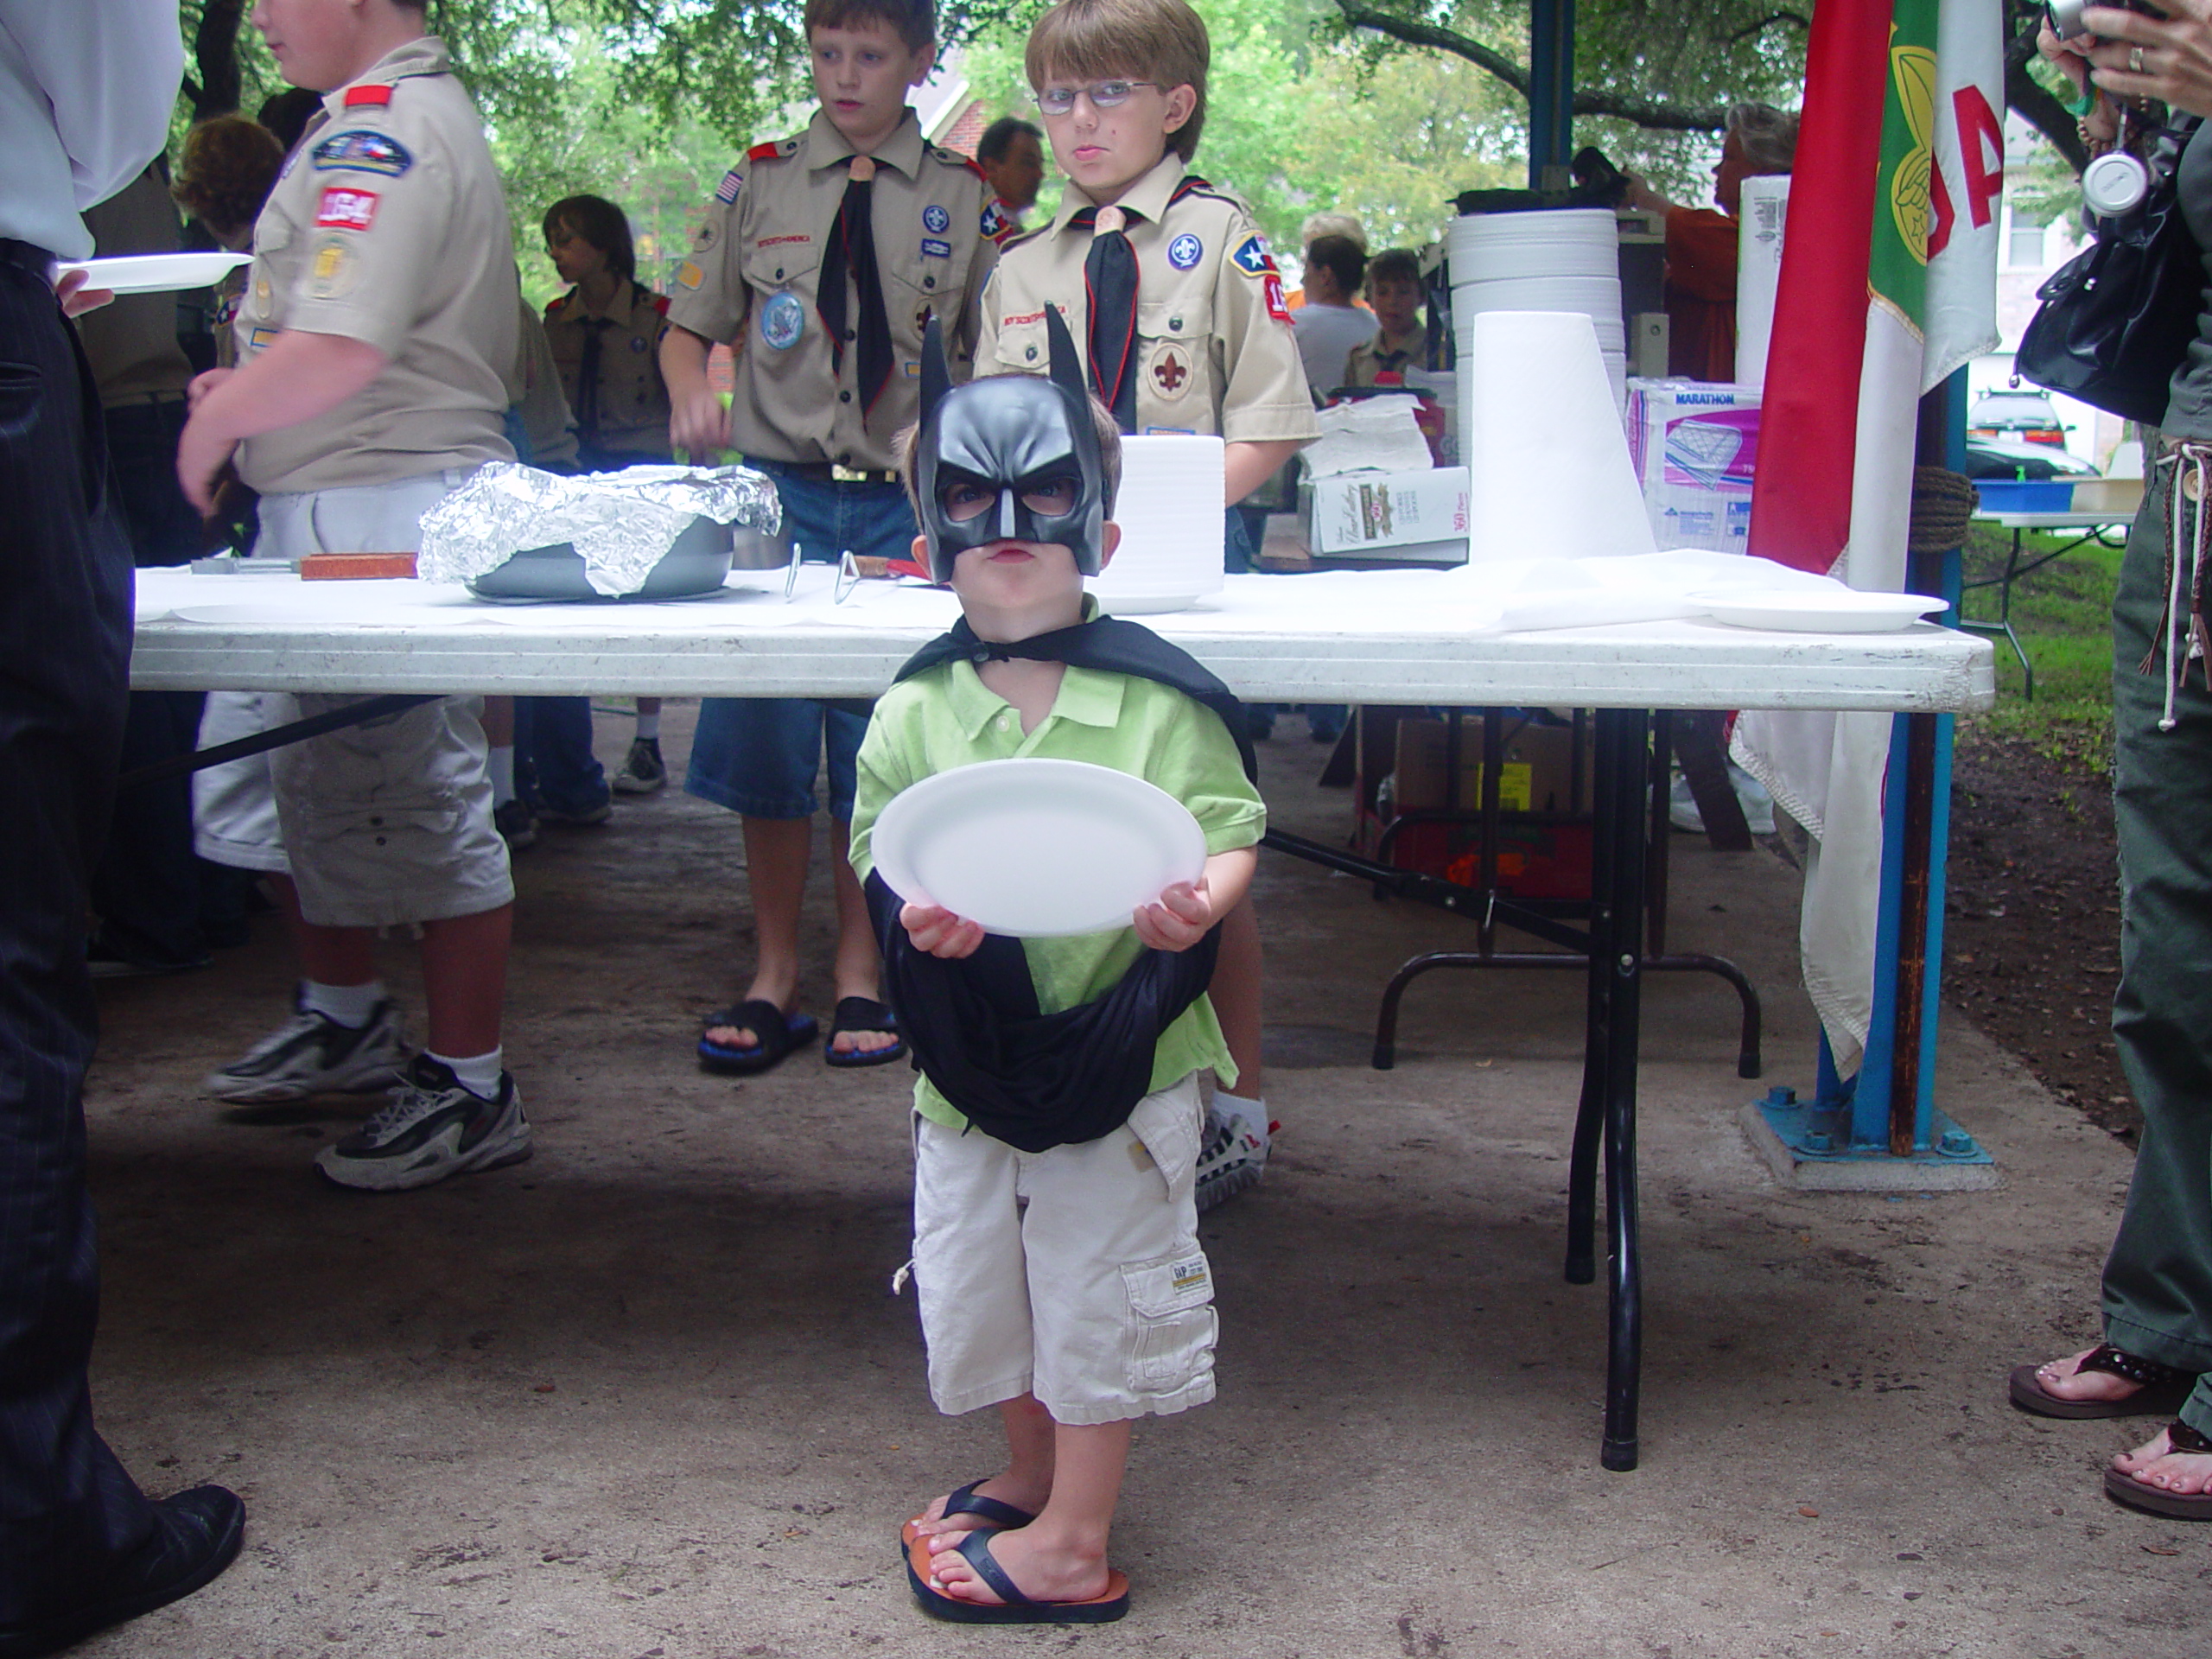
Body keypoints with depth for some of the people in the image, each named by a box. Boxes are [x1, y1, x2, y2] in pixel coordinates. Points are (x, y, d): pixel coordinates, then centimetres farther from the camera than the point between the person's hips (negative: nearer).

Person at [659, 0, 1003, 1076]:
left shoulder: (965, 200, 7)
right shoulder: (760, 182, 9)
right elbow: (687, 328, 12)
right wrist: (693, 393, -11)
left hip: (904, 504, -1)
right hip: (778, 494, 1)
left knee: (881, 743, 2)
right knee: (764, 732, -1)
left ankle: (860, 974, 15)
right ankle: (774, 976, 11)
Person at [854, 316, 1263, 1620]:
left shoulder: (1162, 702, -8)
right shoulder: (917, 710, -1)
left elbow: (1233, 837, -5)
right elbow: (879, 851, 0)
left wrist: (1195, 905, -27)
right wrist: (913, 914, -21)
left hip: (1122, 1056, -3)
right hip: (976, 1052, 4)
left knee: (1102, 1292, 8)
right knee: (983, 1283, 17)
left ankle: (1073, 1541, 23)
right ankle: (1031, 1475, 42)